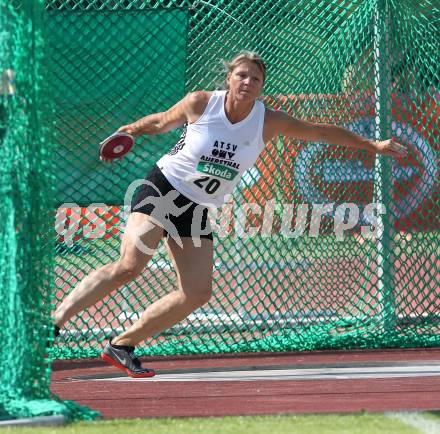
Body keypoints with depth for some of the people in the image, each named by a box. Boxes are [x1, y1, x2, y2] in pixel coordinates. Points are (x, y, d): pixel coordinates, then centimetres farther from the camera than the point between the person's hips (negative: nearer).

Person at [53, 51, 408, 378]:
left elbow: (322, 131, 4)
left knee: (198, 293, -6)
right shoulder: (200, 103, -11)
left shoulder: (269, 122, -4)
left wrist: (374, 146, 8)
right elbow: (161, 122, 8)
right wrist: (125, 132, 0)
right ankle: (54, 323, -25)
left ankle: (122, 345, 5)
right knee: (129, 266, -26)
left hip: (198, 211, 5)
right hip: (162, 188, -5)